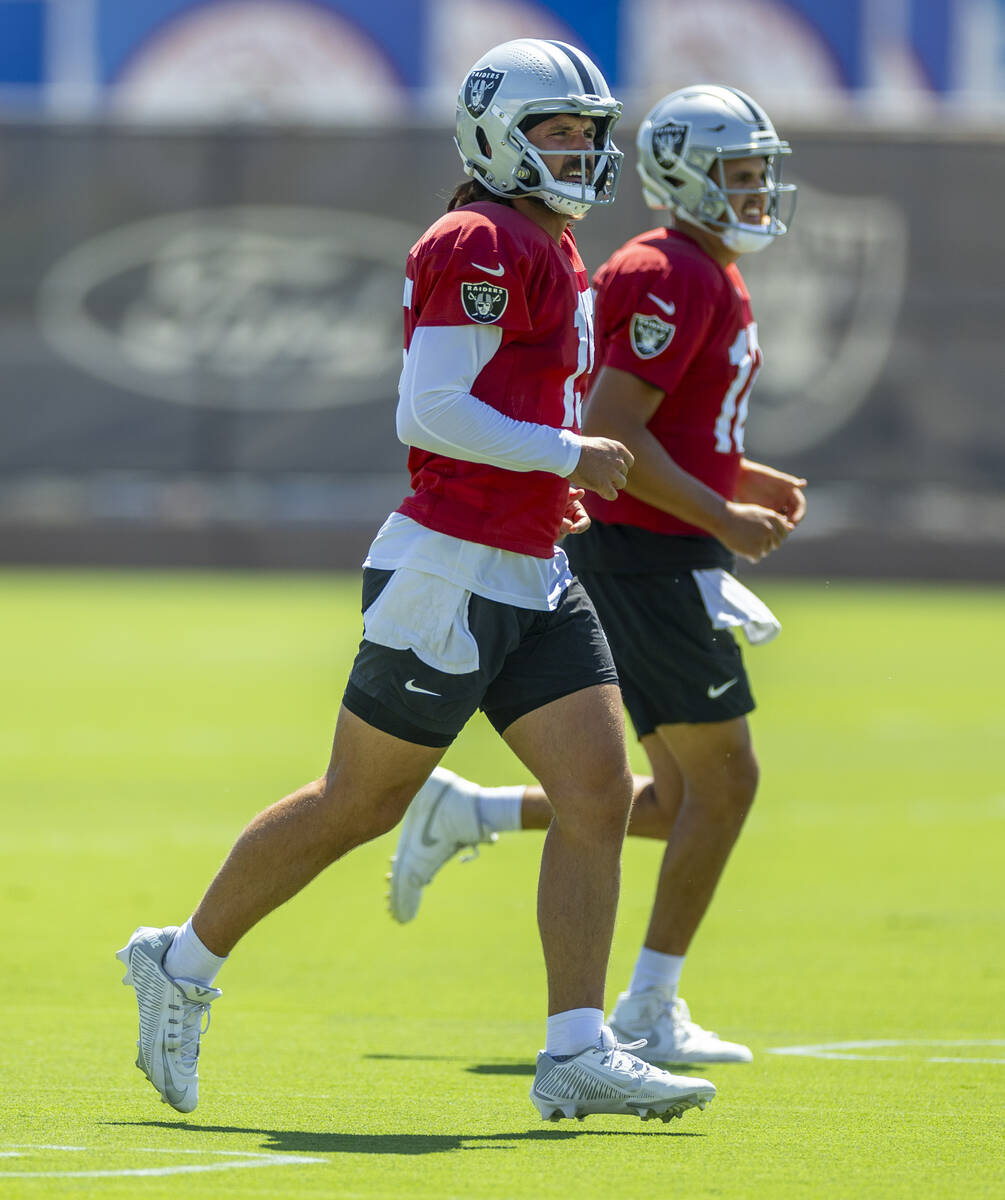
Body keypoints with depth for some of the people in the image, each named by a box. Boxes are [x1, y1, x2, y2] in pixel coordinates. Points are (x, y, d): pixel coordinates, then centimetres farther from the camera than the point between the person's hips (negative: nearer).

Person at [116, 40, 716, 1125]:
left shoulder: (550, 254, 17)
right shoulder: (481, 244, -13)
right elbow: (430, 413, -20)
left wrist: (543, 490, 15)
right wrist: (567, 456, -15)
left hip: (530, 580, 9)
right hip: (450, 573, -9)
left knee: (600, 793, -3)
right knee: (357, 803, 2)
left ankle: (577, 1056, -5)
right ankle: (184, 965, 19)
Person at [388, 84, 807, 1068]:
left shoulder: (710, 281, 17)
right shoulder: (675, 279, -15)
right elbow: (611, 431, -22)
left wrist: (748, 479, 13)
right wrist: (723, 517, -21)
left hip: (658, 555, 10)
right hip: (647, 556, -10)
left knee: (683, 800, 11)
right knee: (723, 778, -5)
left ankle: (462, 816, 16)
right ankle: (650, 1009, 1)